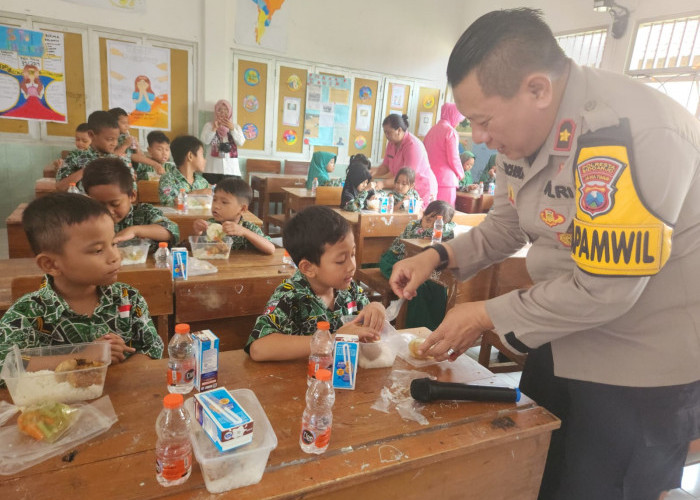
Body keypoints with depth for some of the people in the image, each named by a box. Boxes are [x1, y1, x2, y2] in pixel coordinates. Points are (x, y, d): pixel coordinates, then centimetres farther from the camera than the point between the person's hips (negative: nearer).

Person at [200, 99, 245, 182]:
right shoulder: (209, 125, 10)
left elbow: (241, 143, 0)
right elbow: (205, 141, -4)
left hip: (231, 168, 1)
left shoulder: (236, 126, 14)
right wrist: (214, 128, -11)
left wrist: (232, 129, -9)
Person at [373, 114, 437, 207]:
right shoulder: (391, 143, 6)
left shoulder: (413, 145, -20)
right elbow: (385, 166, 11)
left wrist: (383, 184, -31)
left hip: (422, 192, -7)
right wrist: (374, 177, -9)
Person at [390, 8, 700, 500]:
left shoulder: (625, 137, -31)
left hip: (646, 363, -7)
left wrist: (486, 315, -18)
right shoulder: (524, 126, -3)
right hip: (567, 338, 8)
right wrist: (437, 257, -7)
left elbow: (603, 291, -29)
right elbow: (506, 225, 8)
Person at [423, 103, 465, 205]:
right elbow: (453, 158, -9)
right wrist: (460, 174, 8)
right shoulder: (451, 132, -8)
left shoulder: (432, 129, 12)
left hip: (429, 178, 7)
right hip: (445, 179, -7)